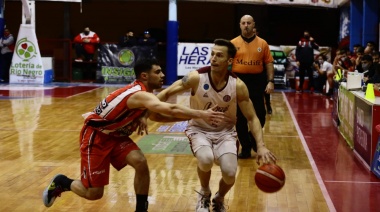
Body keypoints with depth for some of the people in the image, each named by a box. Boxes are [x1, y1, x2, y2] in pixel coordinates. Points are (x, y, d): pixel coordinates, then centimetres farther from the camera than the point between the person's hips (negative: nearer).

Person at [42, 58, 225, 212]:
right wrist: (200, 115, -45)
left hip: (115, 135, 8)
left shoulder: (143, 93, 0)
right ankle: (61, 183, 24)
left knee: (140, 163, -15)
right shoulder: (139, 94, -30)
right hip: (95, 136, -8)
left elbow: (156, 116, 13)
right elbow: (171, 109, -44)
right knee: (94, 193, -5)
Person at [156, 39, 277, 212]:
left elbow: (252, 118, -8)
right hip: (199, 129, -1)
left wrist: (261, 146, -20)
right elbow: (167, 93, -8)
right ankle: (204, 194, 3)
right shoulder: (196, 77, -19)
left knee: (230, 173, -21)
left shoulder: (238, 85, -15)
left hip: (225, 132, 1)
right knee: (206, 160, -33)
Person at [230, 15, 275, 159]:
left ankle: (254, 139, 29)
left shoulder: (262, 43, 4)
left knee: (260, 115, 1)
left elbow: (269, 63, 5)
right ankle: (245, 147, 15)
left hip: (257, 81, 0)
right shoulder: (233, 43, 3)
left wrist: (270, 81, -5)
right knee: (240, 117, 4)